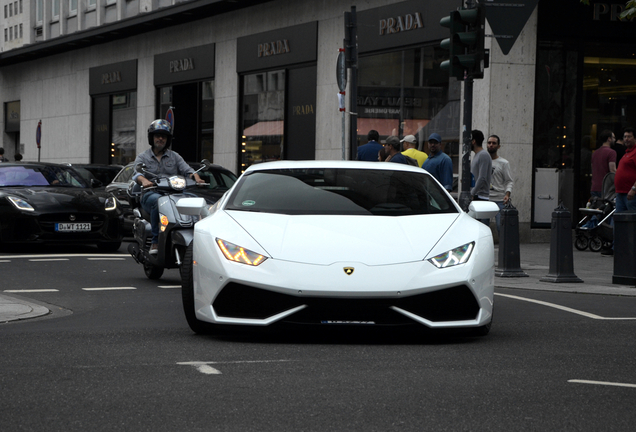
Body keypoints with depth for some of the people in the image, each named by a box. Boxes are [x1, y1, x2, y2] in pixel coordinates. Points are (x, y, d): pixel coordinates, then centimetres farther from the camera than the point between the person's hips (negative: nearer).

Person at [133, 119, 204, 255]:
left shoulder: (174, 156, 22)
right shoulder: (143, 157, 15)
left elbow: (187, 169, 7)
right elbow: (137, 173, -4)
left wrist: (196, 177, -17)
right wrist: (144, 180, -29)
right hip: (150, 194, -2)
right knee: (158, 201, -40)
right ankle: (155, 241, -33)